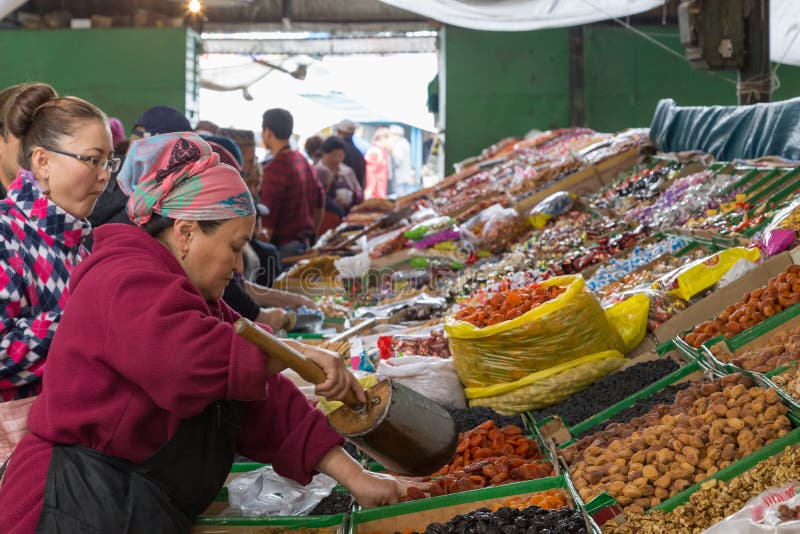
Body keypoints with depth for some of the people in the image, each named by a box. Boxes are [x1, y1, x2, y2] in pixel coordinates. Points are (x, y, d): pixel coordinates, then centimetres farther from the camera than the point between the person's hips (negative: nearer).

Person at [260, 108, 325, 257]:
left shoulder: (275, 168, -15)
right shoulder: (303, 161, 12)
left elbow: (268, 216, -19)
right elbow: (320, 203, 20)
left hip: (283, 245, -8)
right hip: (304, 243, 9)